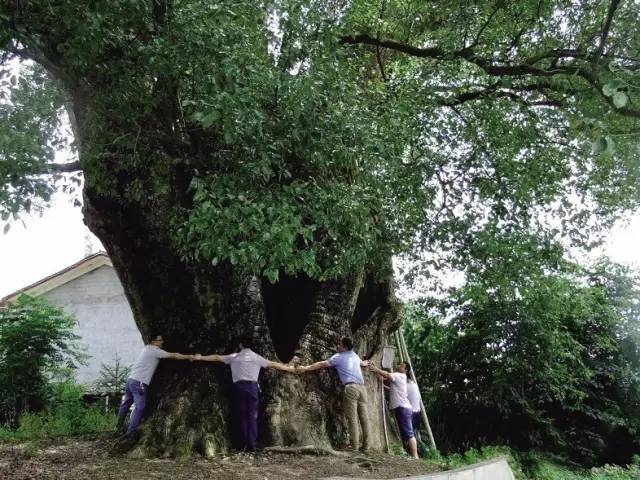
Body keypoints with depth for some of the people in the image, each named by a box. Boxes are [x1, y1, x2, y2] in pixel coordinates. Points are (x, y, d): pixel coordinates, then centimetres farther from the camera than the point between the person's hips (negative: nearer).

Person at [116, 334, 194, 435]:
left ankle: (119, 428, 31)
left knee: (126, 404, 20)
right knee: (139, 408, -6)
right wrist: (189, 357, 2)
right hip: (139, 383, -9)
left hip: (130, 379, 9)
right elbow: (174, 356, -7)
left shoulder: (146, 348, 17)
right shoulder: (156, 351, -7)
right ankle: (131, 433, -8)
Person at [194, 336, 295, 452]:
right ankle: (252, 446, -4)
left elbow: (217, 357, 19)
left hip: (239, 387, 0)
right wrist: (290, 369, 23)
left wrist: (201, 357, 31)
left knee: (241, 416, 6)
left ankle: (242, 446, 3)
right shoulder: (257, 357, 12)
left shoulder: (234, 357, 12)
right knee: (252, 417, 2)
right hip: (252, 387, 0)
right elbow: (273, 364, 14)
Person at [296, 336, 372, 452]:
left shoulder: (338, 357, 8)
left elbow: (321, 364, 8)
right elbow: (362, 363, 49)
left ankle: (355, 446, -7)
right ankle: (367, 445, 4)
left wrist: (306, 368, 14)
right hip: (361, 387, 5)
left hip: (350, 387, -5)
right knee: (364, 417, 4)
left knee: (352, 418, -5)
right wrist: (366, 363, 73)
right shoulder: (355, 355, 25)